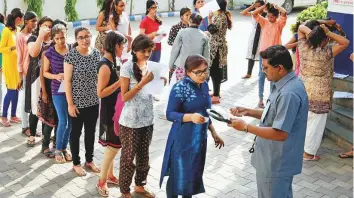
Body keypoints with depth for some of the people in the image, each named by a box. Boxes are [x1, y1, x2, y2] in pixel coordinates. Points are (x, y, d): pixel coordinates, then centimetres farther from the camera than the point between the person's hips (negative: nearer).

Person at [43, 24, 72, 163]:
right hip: (58, 91, -3)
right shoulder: (50, 52, -6)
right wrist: (56, 76, -18)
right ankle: (58, 150, 16)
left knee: (70, 121, 8)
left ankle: (64, 148, 26)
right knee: (63, 121, -4)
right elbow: (45, 72, 1)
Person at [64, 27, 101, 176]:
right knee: (76, 133, 11)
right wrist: (70, 103, -14)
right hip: (77, 102, -5)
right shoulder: (71, 55, -14)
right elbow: (67, 81, -13)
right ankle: (76, 163, 26)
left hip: (94, 101, 5)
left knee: (91, 132, 17)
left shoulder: (96, 53, 1)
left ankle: (89, 160, 34)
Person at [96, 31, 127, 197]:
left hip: (116, 108, 9)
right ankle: (101, 182, 14)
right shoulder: (105, 65, -21)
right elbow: (101, 92, -23)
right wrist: (120, 82, -25)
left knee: (113, 145, 18)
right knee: (114, 145, -1)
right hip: (108, 111, -9)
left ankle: (110, 175, 34)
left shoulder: (114, 61, 6)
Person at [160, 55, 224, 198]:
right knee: (178, 175, 3)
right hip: (182, 140, -7)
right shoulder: (180, 88, -16)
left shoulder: (204, 85, 5)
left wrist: (214, 133, 16)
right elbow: (170, 114, -17)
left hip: (200, 138, 7)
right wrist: (191, 117, -32)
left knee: (194, 174, 16)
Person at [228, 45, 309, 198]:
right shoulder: (284, 85, 4)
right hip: (275, 159, 10)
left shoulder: (289, 94, -29)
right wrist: (248, 112, 4)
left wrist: (246, 127, -22)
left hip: (277, 163, -10)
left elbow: (280, 133, -29)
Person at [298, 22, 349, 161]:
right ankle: (308, 153, 12)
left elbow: (301, 27, 6)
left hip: (302, 90, 6)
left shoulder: (303, 48, -6)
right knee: (315, 123, 6)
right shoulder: (326, 53, -20)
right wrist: (328, 33, -18)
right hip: (318, 94, -5)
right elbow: (345, 42, -15)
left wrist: (310, 33, -13)